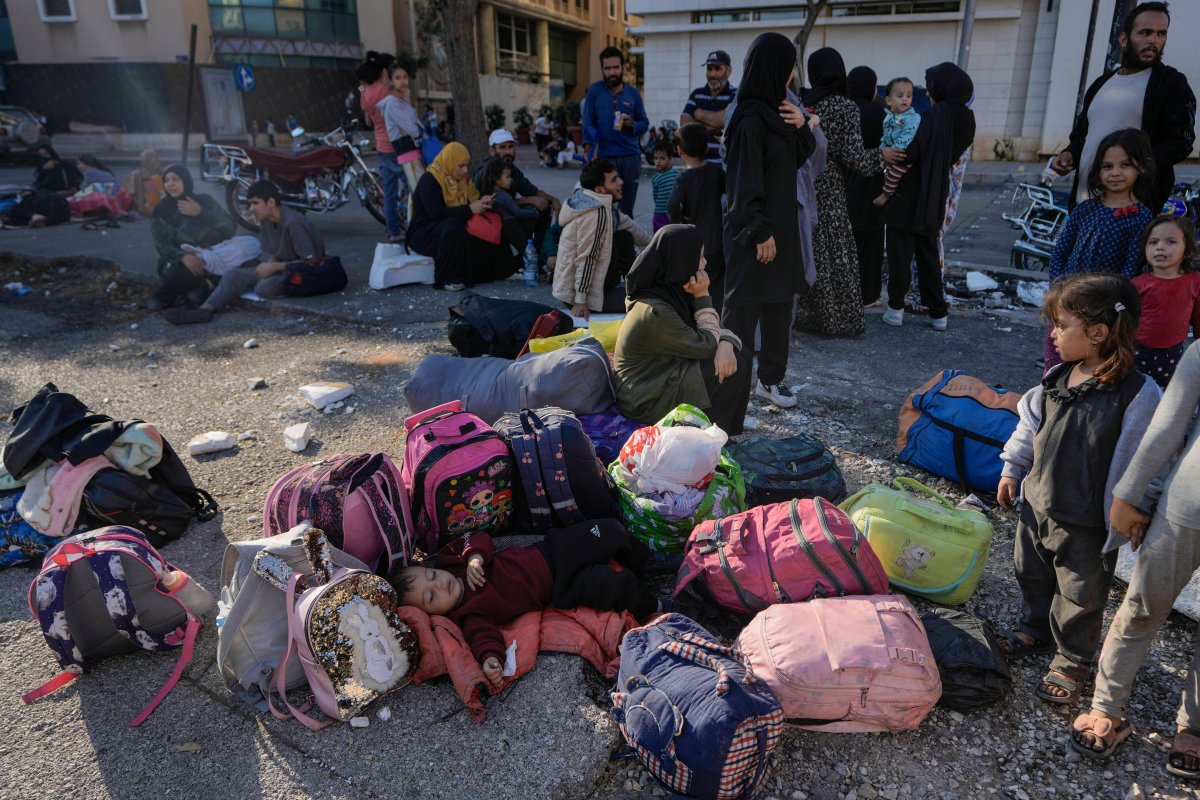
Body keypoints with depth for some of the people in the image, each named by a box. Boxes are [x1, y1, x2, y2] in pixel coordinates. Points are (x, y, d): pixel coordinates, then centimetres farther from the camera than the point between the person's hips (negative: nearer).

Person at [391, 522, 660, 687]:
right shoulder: (467, 614, -18)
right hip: (558, 589, -5)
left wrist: (475, 555, -20)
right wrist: (490, 659, -48)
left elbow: (477, 537, 0)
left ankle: (641, 559, 29)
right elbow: (482, 634, -28)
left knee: (606, 531, -2)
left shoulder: (452, 560, -4)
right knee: (614, 589, -21)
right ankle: (647, 605, 11)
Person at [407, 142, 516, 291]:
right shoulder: (429, 180, -15)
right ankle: (447, 279, -29)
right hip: (424, 233, -7)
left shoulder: (462, 178, 9)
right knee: (453, 226, -38)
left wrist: (482, 203, -17)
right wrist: (469, 209, -29)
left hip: (455, 231, 7)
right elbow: (437, 213, -27)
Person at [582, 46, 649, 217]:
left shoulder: (633, 93, 8)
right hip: (604, 157, -2)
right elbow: (588, 124, -1)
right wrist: (589, 151, -13)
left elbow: (645, 123, 13)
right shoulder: (594, 90, 3)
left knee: (627, 211, 5)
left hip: (631, 157, 2)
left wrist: (632, 124, -9)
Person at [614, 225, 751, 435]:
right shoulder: (655, 313, -28)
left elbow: (715, 329, 4)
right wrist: (702, 296, -15)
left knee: (739, 354, 2)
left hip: (665, 376, 9)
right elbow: (707, 345, -18)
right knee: (734, 368, -15)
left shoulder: (670, 291, 0)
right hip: (645, 401, -9)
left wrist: (726, 344, -19)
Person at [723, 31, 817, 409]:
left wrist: (802, 126, -3)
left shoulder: (776, 111, 10)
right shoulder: (750, 119, -18)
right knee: (744, 306, -1)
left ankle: (771, 377, 24)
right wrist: (760, 232, -19)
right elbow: (746, 180, -20)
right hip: (757, 229, -9)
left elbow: (799, 157, 16)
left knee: (779, 302, 13)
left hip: (781, 223, 9)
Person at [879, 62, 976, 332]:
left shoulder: (932, 117, -18)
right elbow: (952, 157, 10)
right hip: (934, 200, 7)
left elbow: (908, 156, -19)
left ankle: (896, 307, 10)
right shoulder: (966, 119, 3)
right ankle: (938, 312, 17)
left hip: (910, 197, -7)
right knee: (929, 254, 15)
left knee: (901, 254, 4)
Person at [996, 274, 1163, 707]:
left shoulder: (1138, 394, -24)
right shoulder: (1058, 377, -4)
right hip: (1038, 504, 6)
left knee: (1080, 596, 14)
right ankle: (1037, 630, 50)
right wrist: (1012, 470, 16)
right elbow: (1030, 424, 11)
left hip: (1086, 526, -6)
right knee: (1032, 574, 25)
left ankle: (1073, 661, 36)